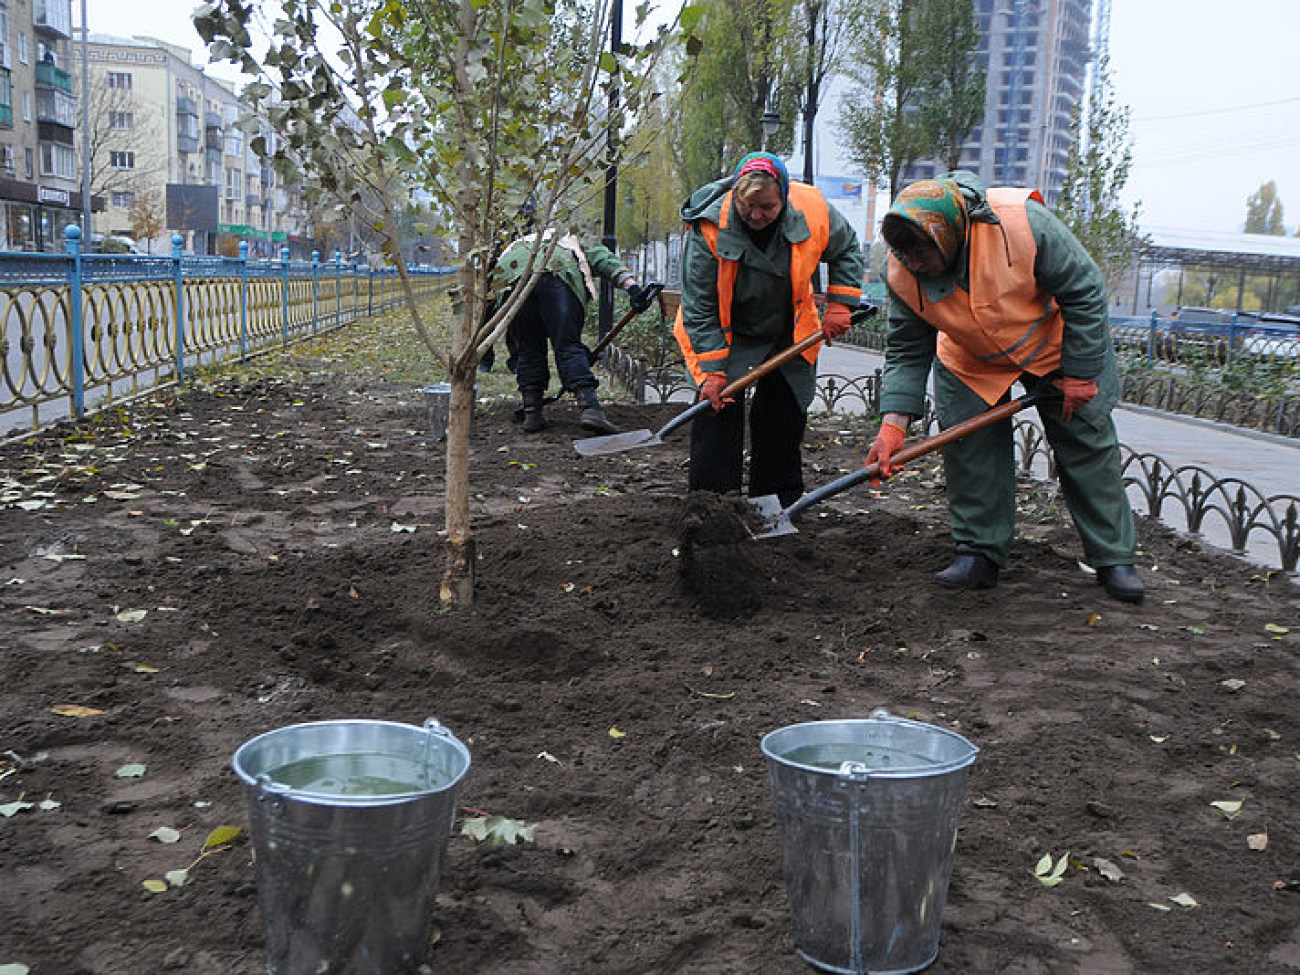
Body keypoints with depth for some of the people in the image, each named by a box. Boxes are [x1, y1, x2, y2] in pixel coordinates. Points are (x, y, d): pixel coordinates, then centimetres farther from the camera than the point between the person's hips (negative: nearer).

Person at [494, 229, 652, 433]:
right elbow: (605, 259, 15)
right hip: (557, 275, -3)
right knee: (569, 347, -1)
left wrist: (514, 354, 44)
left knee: (529, 351, 15)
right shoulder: (578, 245, 39)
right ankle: (590, 407, -13)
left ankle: (532, 413, 15)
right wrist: (631, 286, 4)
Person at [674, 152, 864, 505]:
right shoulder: (708, 228, -27)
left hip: (790, 338, 3)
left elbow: (847, 250, 3)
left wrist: (840, 304, -7)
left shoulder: (813, 210, -20)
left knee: (785, 423, 7)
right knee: (717, 416, -12)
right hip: (723, 336, -3)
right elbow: (699, 309, -21)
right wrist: (713, 371, -24)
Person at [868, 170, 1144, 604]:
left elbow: (1085, 291, -23)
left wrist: (1080, 373, -18)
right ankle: (979, 554, 8)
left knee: (1088, 446, 0)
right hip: (970, 364, 3)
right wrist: (893, 424, -25)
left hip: (1054, 346, -2)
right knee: (968, 450, -6)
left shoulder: (1023, 222, -37)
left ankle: (1114, 559, 11)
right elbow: (906, 350, -14)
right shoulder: (903, 271, -26)